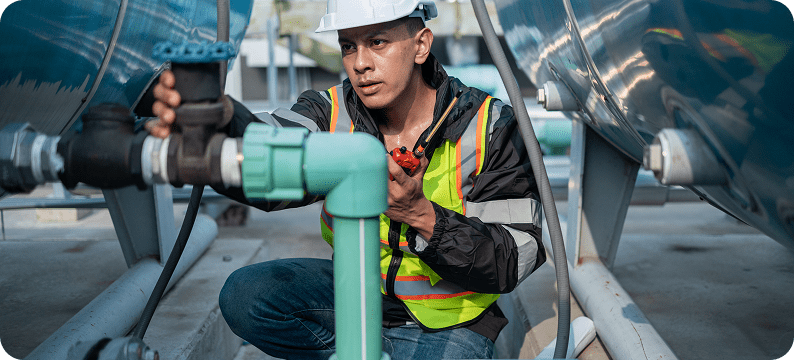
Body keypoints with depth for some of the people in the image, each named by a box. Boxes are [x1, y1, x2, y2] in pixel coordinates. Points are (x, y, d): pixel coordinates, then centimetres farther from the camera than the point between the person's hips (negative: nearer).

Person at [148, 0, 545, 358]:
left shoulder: (490, 127, -17)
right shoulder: (333, 113, -10)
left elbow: (517, 260, -19)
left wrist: (423, 216, -34)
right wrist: (220, 125, -56)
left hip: (449, 319, -3)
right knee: (244, 296, -17)